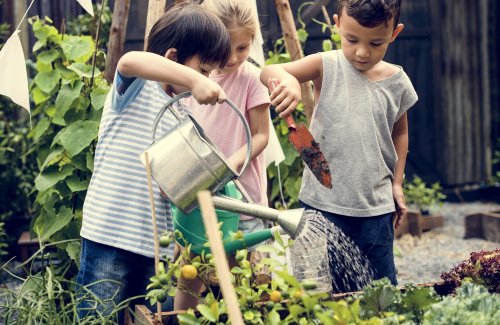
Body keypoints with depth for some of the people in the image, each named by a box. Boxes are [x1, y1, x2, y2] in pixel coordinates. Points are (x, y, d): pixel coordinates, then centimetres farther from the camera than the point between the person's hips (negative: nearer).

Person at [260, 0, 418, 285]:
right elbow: (268, 73, -14)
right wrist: (286, 79, -37)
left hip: (376, 207, 2)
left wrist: (397, 182, 15)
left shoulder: (398, 83, 2)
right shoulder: (327, 67, -5)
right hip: (322, 201, -1)